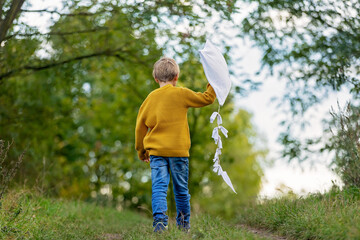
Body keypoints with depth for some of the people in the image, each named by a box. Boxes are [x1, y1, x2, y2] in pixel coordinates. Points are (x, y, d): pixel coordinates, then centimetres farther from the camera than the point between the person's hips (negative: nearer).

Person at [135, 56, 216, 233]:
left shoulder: (151, 97, 6)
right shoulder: (181, 94, -2)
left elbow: (140, 126, 11)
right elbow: (207, 98, 3)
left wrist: (141, 151, 21)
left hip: (156, 151, 1)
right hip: (179, 151, -1)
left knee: (159, 187, -4)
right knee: (181, 189, 10)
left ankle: (160, 219, -23)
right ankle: (184, 224, 19)